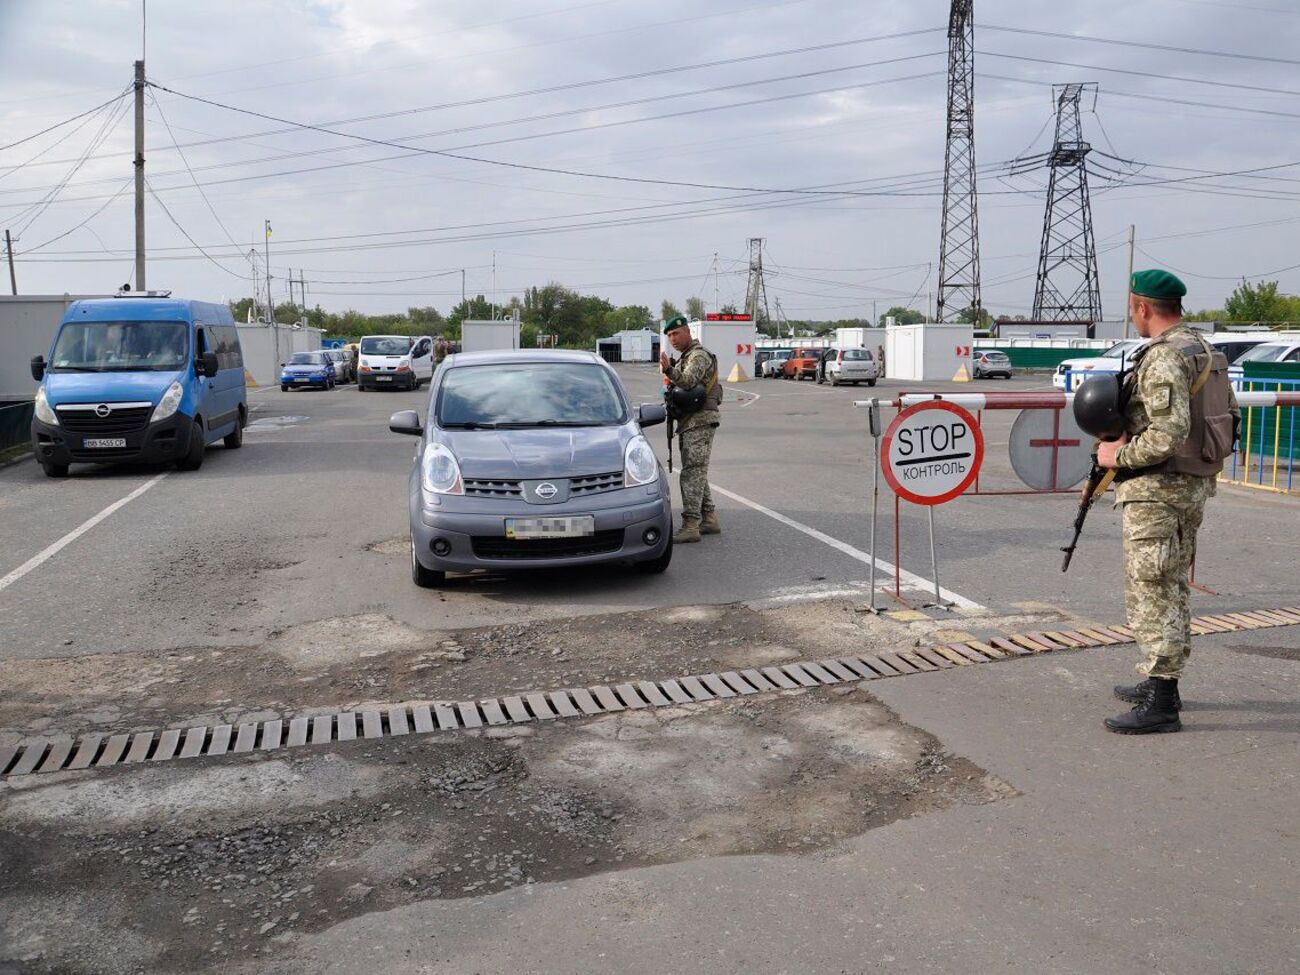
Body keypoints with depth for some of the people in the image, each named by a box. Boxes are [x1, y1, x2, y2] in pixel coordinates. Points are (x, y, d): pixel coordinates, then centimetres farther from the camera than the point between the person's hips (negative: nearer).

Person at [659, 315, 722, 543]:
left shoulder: (699, 355, -10)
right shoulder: (683, 358, 22)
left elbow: (688, 381, -28)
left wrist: (669, 370, -44)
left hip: (699, 421, -11)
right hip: (688, 423, 11)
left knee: (692, 473, -14)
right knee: (696, 473, 14)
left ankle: (690, 525, -17)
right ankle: (709, 520, 21)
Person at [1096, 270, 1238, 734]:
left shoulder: (1162, 357, -20)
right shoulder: (1205, 351, 12)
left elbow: (1169, 434, -28)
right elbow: (1229, 414, 19)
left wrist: (1118, 456, -16)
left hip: (1157, 490, -10)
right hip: (1195, 485, 10)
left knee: (1150, 592, -5)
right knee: (1173, 587, 18)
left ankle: (1160, 704, -2)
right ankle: (1163, 682, 29)